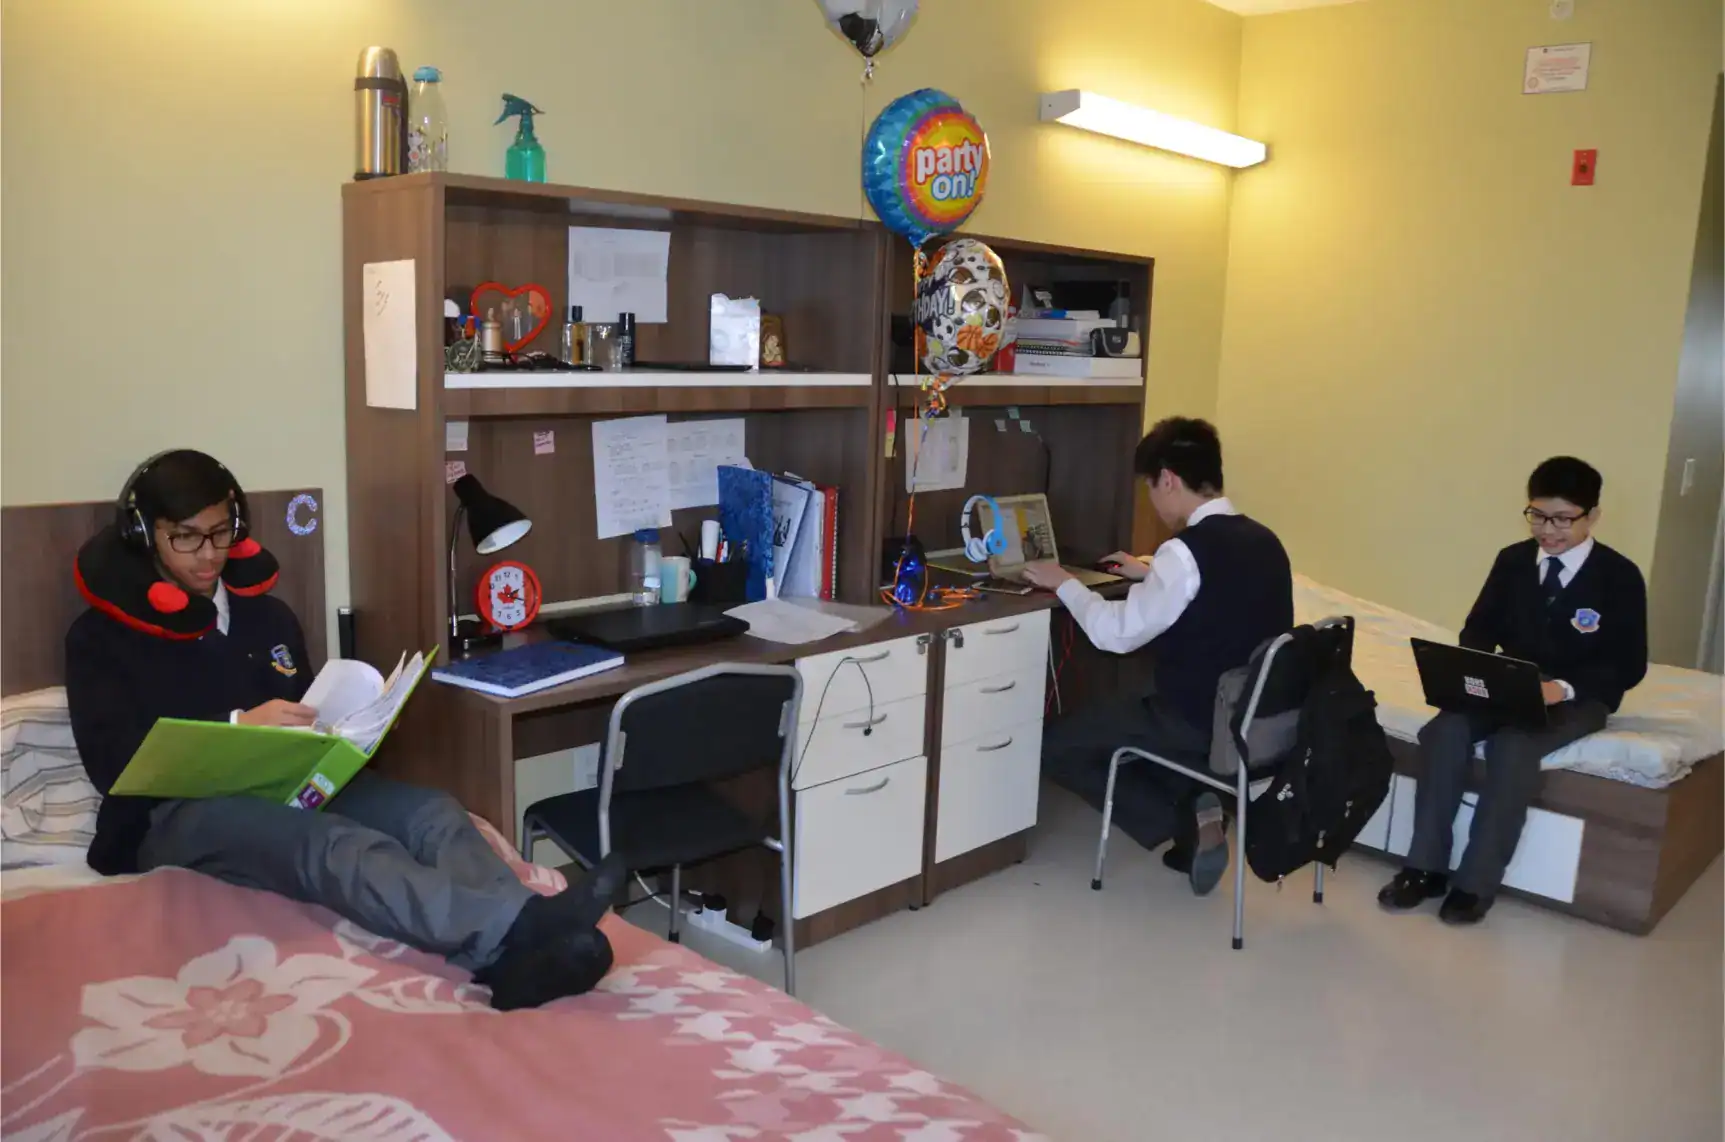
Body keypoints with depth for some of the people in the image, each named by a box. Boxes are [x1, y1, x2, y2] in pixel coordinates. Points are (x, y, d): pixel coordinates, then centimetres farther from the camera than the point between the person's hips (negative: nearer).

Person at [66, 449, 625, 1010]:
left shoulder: (267, 615, 20)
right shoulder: (100, 637, 5)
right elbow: (112, 762, -8)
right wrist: (237, 728, -23)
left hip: (284, 792, 5)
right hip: (175, 817, -5)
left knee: (430, 811, -27)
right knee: (328, 843, -38)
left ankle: (514, 955, -56)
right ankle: (516, 928, -61)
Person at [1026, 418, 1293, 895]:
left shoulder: (1188, 551, -22)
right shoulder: (1263, 540, 3)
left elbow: (1116, 634, -18)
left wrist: (1064, 585, -4)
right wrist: (1150, 574, 30)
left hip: (1199, 724, -8)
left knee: (1055, 746, 7)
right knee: (1122, 716, 31)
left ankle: (1182, 820, -2)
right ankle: (1195, 804, 13)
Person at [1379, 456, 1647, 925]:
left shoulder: (1620, 577, -6)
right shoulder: (1512, 560, 6)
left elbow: (1629, 666, -9)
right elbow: (1479, 630, 9)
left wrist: (1564, 688, -26)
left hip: (1579, 699, -4)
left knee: (1513, 745, -35)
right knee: (1446, 728, -27)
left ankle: (1477, 882, -26)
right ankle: (1426, 866, -22)